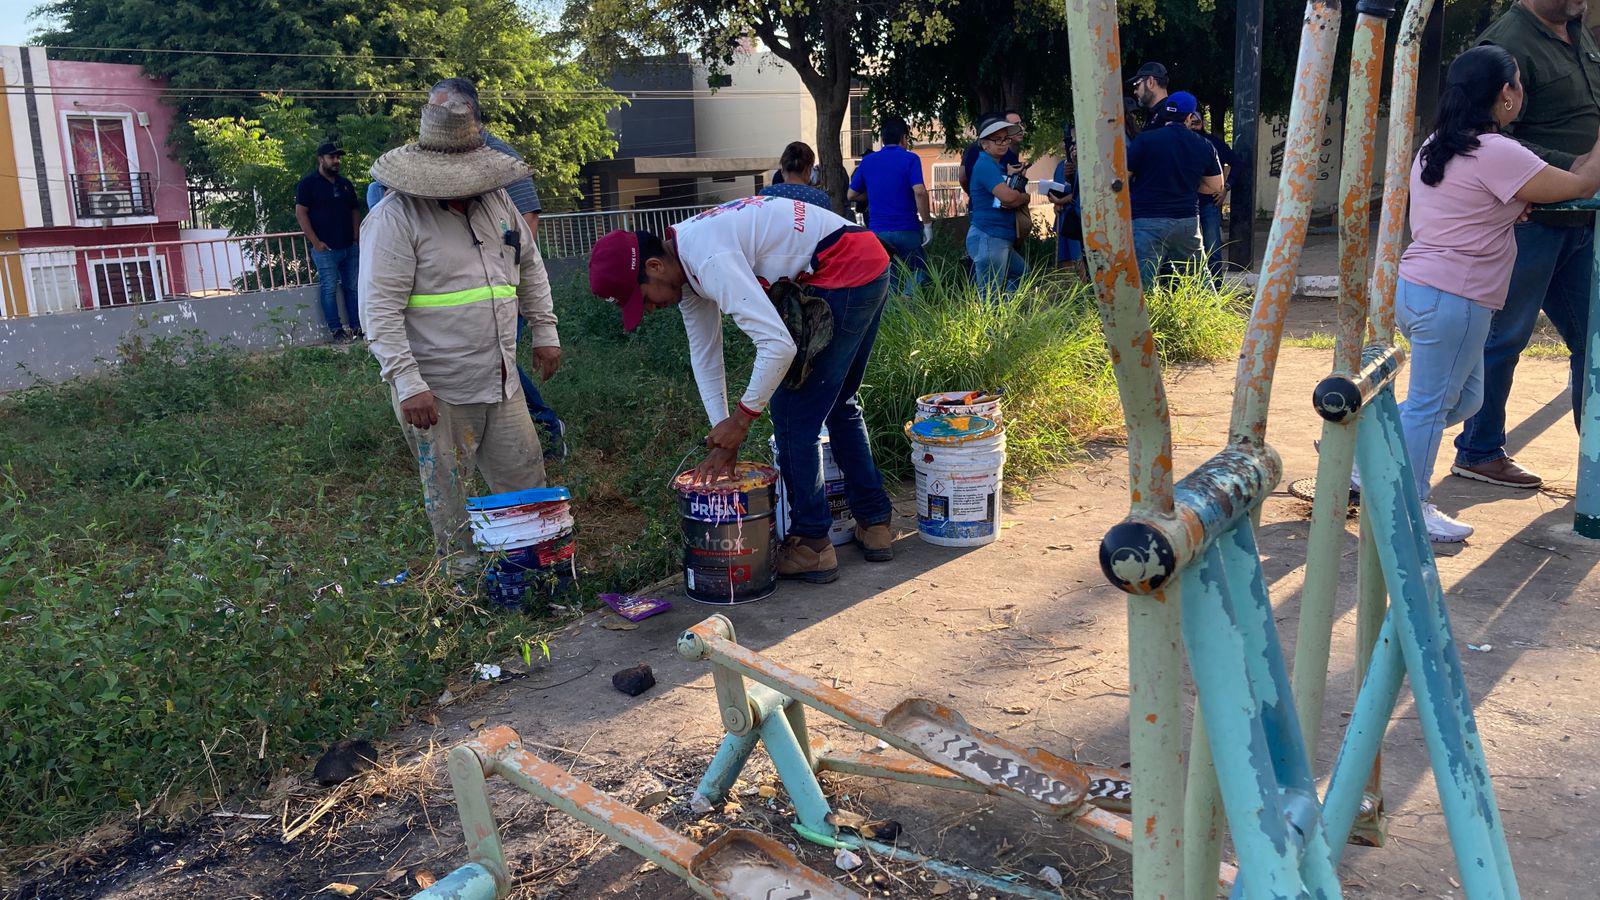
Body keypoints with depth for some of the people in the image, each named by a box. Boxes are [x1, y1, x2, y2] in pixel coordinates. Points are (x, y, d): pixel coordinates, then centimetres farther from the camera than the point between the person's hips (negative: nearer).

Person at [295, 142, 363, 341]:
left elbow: (354, 211, 20)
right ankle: (336, 329, 1)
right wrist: (315, 242, -13)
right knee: (329, 288, -4)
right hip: (325, 248, -6)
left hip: (350, 247, 6)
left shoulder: (345, 184, 16)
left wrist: (356, 237, 8)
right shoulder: (308, 183, -2)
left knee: (354, 287, 7)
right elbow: (300, 213, -7)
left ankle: (357, 326, 13)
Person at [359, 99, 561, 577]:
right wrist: (408, 384, -22)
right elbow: (380, 309, -16)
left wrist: (544, 331, 17)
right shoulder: (395, 218, -11)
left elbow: (530, 268, 22)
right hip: (438, 393, -6)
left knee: (528, 482, 12)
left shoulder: (496, 201, 9)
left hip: (501, 383, 6)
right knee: (449, 497, 5)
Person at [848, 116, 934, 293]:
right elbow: (919, 191, -18)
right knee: (918, 273, 10)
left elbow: (852, 195, 14)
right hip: (907, 230, -4)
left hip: (877, 231, 4)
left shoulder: (867, 161, 8)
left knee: (887, 282, 13)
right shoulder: (910, 159, -4)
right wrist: (927, 223, -12)